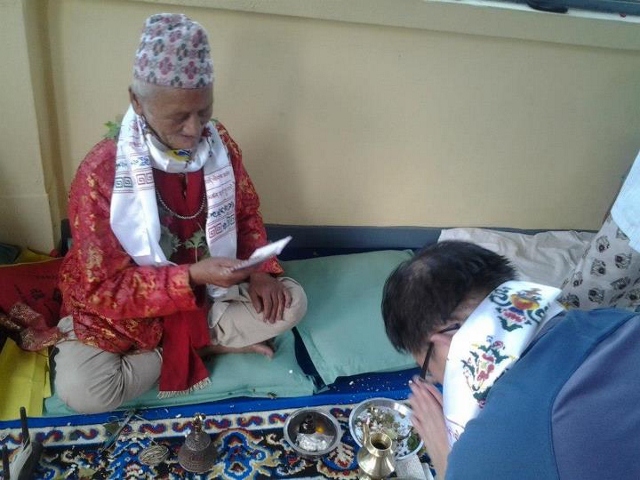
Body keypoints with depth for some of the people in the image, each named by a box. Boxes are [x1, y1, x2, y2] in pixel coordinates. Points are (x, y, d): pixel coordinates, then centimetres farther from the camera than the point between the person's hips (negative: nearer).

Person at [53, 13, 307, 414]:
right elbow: (104, 288, -22)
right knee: (82, 392, -26)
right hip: (124, 309, -3)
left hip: (207, 292, 3)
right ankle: (213, 344, -8)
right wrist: (192, 275, -34)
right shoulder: (101, 173, -26)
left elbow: (247, 214, 5)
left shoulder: (218, 143, -11)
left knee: (291, 303, -11)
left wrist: (259, 271, -13)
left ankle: (180, 348, -6)